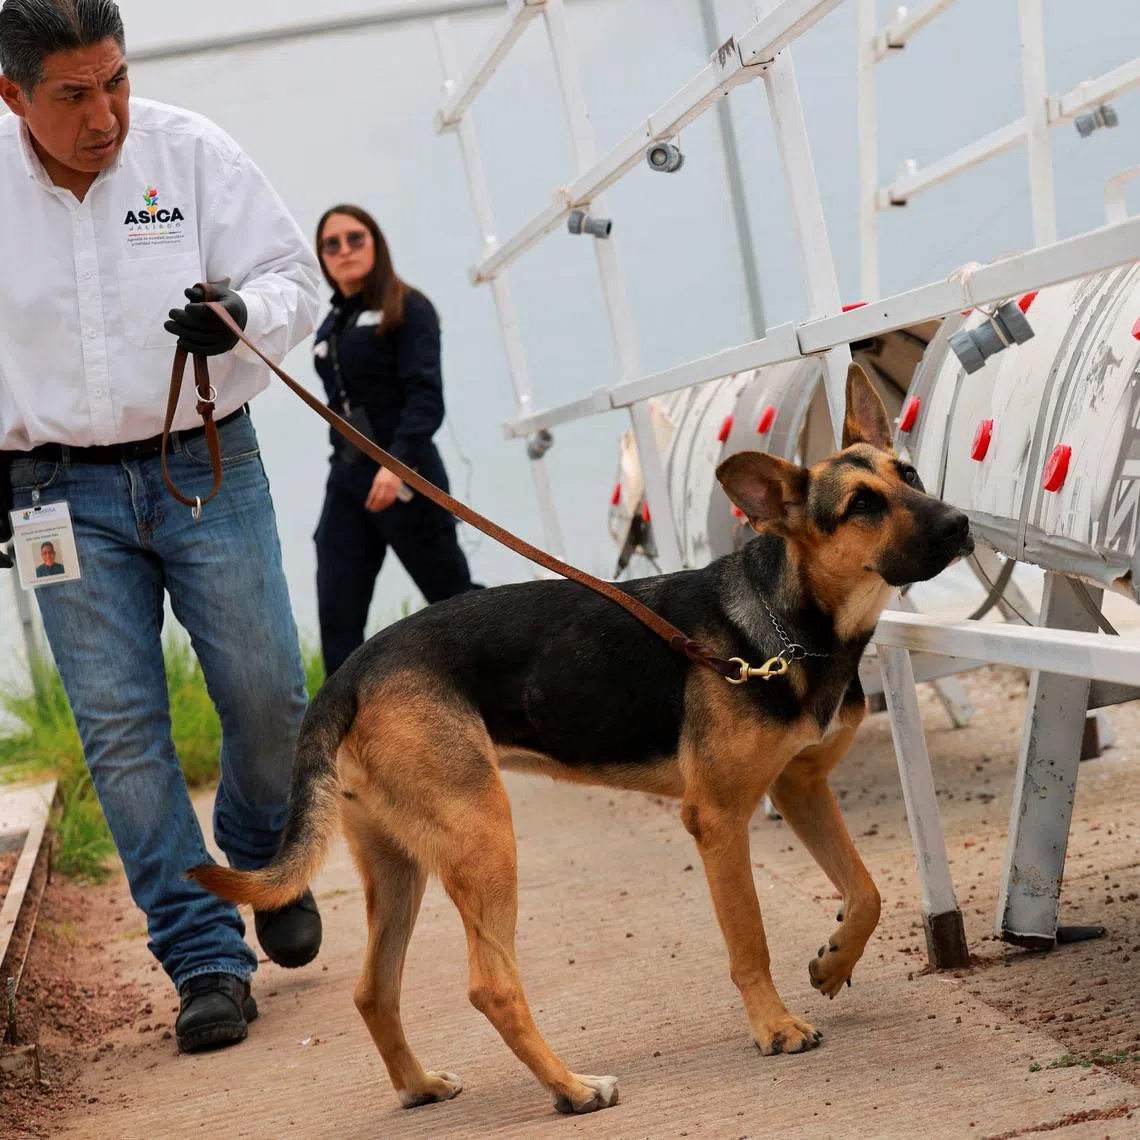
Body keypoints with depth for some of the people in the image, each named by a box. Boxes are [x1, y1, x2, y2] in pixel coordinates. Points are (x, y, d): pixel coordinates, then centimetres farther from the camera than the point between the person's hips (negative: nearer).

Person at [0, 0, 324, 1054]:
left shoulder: (189, 151, -5)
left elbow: (295, 277, -1)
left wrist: (241, 313, -24)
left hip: (206, 466, 0)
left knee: (268, 697, 2)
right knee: (121, 725, -3)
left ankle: (266, 865, 33)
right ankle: (206, 962, 4)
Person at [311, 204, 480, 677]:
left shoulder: (408, 309, -5)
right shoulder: (330, 328, 13)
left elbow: (426, 398, -16)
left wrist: (398, 462, -31)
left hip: (404, 474, -6)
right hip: (345, 479, 6)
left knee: (453, 598, 6)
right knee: (337, 617, -5)